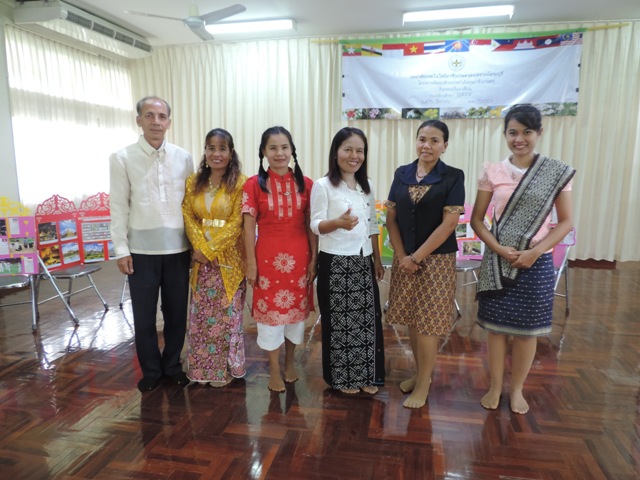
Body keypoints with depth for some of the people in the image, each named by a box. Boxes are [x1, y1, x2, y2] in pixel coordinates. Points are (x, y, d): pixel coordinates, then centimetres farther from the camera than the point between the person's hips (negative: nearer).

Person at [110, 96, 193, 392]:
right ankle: (151, 370, 31)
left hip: (178, 249, 2)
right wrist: (121, 249, -4)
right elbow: (119, 207, -2)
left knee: (177, 313, 12)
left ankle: (172, 365, 32)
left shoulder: (184, 158, 3)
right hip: (142, 251, -1)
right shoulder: (122, 159, -1)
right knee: (144, 316, 11)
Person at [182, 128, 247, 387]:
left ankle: (224, 369, 23)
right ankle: (201, 368, 28)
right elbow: (188, 217, 3)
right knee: (200, 314, 11)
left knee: (226, 314, 6)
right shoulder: (193, 182, 7)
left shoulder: (240, 183, -7)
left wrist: (212, 249, -14)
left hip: (229, 258, -4)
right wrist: (201, 247, -11)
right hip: (202, 258, 4)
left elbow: (237, 223, -12)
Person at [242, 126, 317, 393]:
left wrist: (314, 258, 0)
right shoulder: (254, 185, -4)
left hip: (299, 257, 2)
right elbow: (249, 227, -4)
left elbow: (311, 225, 3)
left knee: (296, 308, 14)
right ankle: (274, 369, 26)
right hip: (268, 257, -2)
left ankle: (289, 361, 36)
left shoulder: (305, 184, 1)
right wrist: (250, 263, -6)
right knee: (270, 310, 8)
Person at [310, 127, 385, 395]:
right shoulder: (323, 185, -8)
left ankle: (366, 375, 27)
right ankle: (343, 378, 22)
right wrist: (338, 223, -31)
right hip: (335, 262, -5)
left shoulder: (366, 186, 10)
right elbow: (316, 225, -11)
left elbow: (372, 226, 14)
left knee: (367, 319, 10)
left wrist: (377, 260, 12)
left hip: (363, 261, 6)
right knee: (340, 321, 4)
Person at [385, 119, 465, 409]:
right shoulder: (401, 174, 5)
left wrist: (417, 257, -14)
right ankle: (420, 372, 32)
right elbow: (391, 218, 3)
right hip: (404, 259, 4)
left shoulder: (453, 177, -6)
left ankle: (424, 385, 19)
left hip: (436, 259, -4)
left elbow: (449, 223, -12)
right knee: (412, 320, 13)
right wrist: (402, 256, -7)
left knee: (427, 322, 2)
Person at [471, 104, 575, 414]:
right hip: (497, 261, 1)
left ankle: (517, 389, 31)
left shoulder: (558, 173, -2)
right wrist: (499, 249, -14)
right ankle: (495, 387, 27)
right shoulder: (492, 172, -1)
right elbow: (476, 220, 0)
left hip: (536, 263, 0)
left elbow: (565, 222, -1)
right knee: (496, 326, 8)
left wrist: (534, 252, -14)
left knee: (527, 328, 10)